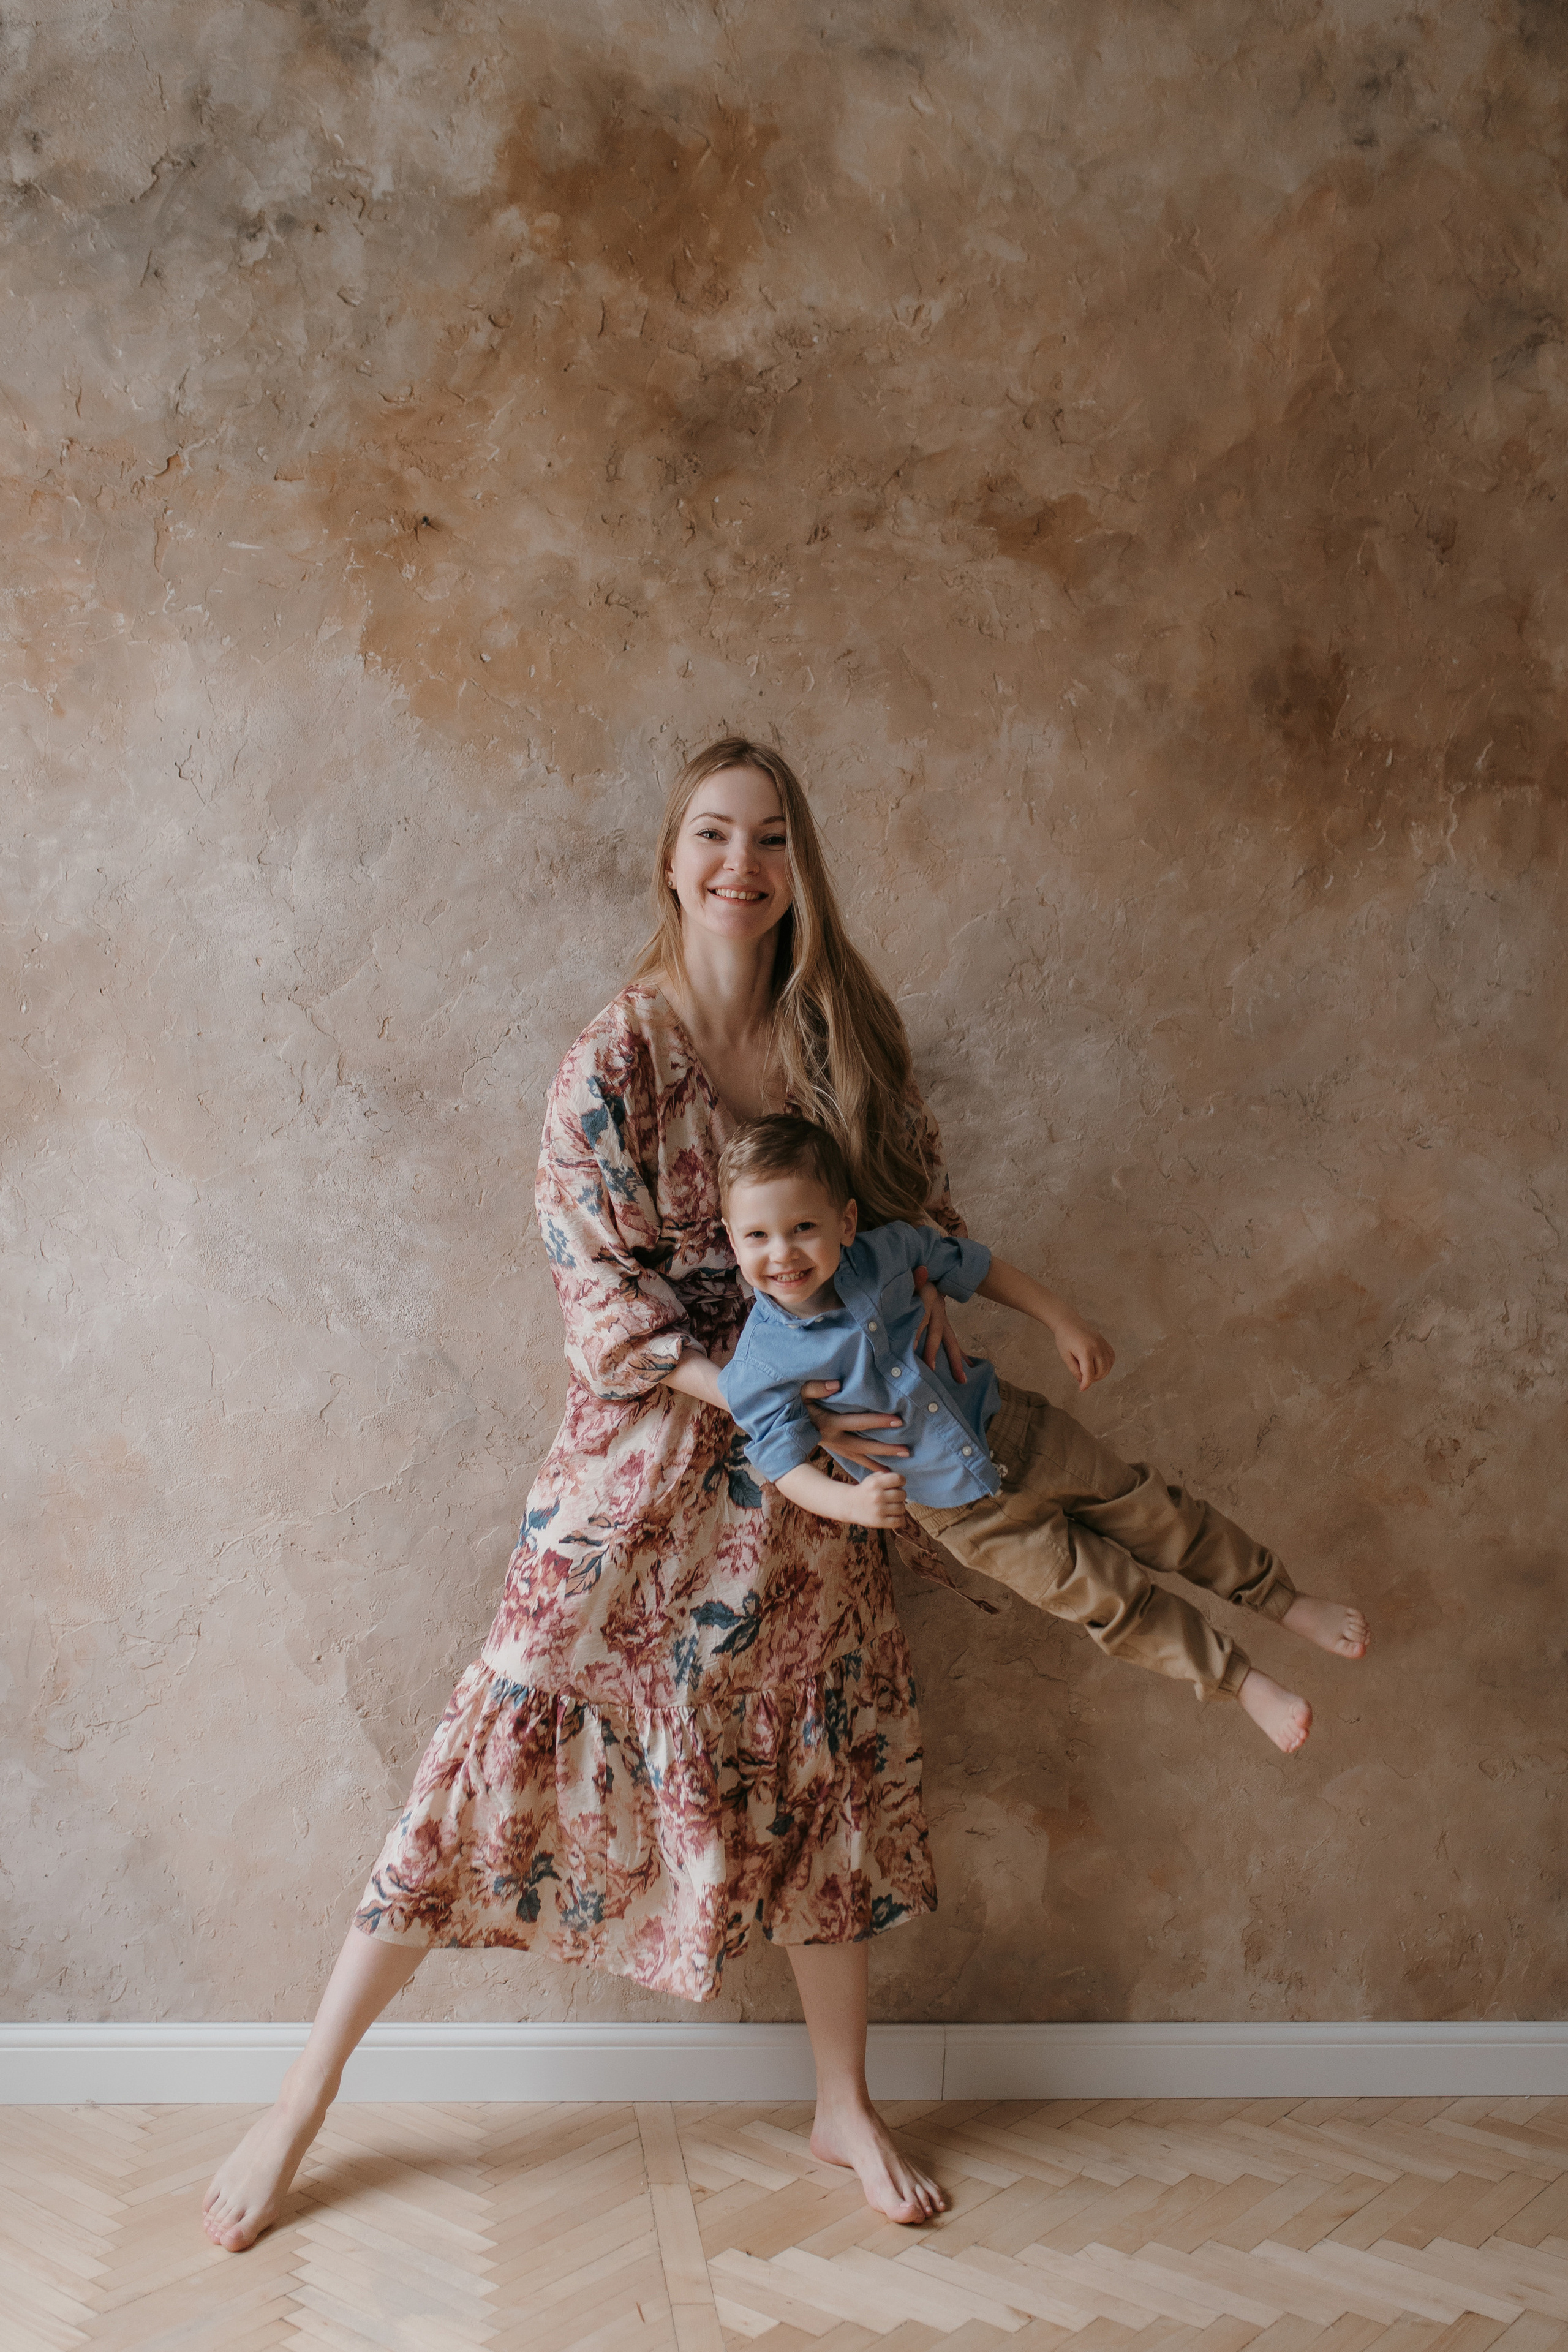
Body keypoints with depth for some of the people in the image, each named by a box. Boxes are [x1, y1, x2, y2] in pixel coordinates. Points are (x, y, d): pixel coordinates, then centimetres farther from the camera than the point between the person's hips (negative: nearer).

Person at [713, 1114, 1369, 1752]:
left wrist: (1063, 1323, 2)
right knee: (1105, 1597, 0)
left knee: (1147, 1504, 6)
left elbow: (971, 1266, 2)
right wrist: (852, 1501, -33)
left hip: (1008, 1426, 3)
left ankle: (1283, 1601, 25)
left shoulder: (884, 1251, -15)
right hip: (963, 1512, -3)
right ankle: (1241, 1681, 17)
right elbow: (786, 1462, -13)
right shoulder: (760, 1368, -22)